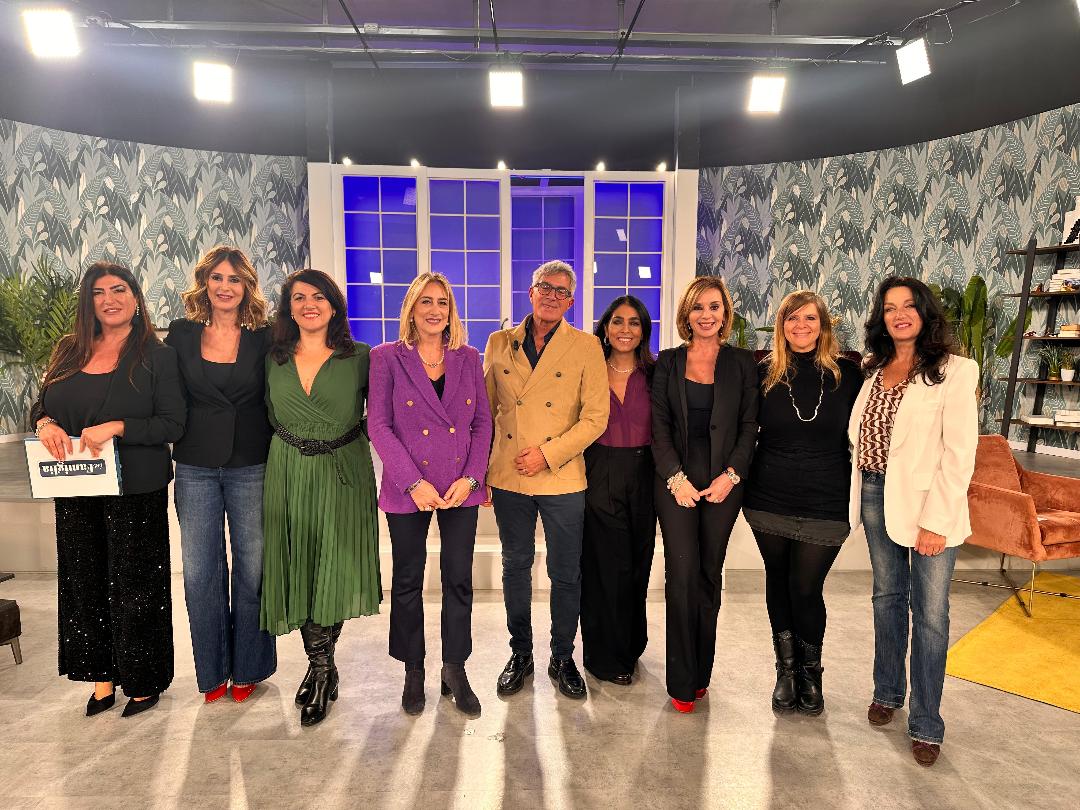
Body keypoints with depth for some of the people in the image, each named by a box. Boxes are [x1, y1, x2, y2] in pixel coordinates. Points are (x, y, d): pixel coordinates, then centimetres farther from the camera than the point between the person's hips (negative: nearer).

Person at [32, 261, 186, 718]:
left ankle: (143, 680, 20)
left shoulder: (156, 355, -6)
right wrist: (45, 424, -8)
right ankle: (102, 676, 29)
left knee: (134, 585, 4)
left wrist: (117, 428, -23)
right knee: (85, 582, 12)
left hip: (136, 491, -5)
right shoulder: (69, 351, 9)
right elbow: (41, 405, 14)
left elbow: (173, 424, -11)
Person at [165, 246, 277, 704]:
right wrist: (165, 457, 2)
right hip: (195, 468, 2)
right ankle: (212, 670, 25)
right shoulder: (181, 334, 5)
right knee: (200, 571, 7)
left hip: (252, 467, -1)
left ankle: (248, 667, 24)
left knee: (252, 568, 6)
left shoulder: (263, 337, 0)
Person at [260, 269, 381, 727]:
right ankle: (323, 667, 21)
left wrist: (353, 436, -4)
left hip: (343, 474, -3)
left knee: (334, 569, -5)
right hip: (288, 475, 3)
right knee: (298, 568, 5)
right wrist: (293, 442, 10)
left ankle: (319, 668, 12)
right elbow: (269, 415, 18)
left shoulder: (359, 358, -1)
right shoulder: (274, 360, 7)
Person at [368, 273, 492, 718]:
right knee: (408, 580, 10)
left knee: (459, 579, 7)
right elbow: (379, 425, -7)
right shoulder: (387, 357, -2)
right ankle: (413, 672, 29)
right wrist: (414, 482, -14)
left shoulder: (468, 358, 6)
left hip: (461, 488, 2)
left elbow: (483, 422, 5)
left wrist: (470, 478, -8)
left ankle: (455, 670, 25)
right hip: (407, 489, -2)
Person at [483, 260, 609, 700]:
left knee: (565, 573, 9)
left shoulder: (586, 347, -1)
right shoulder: (499, 343, 6)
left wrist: (548, 453, -14)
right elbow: (484, 412, 10)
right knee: (515, 567, 14)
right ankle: (520, 653, 33)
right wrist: (479, 470, 6)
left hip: (562, 479, -2)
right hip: (507, 478, 2)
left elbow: (595, 417, -6)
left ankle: (562, 658, 29)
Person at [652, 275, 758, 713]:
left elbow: (749, 426, 3)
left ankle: (701, 672, 21)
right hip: (676, 480, -1)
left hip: (723, 483, 1)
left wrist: (730, 475, -8)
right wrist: (676, 478, -9)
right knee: (682, 574, -3)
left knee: (710, 575, 7)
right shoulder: (668, 362, 6)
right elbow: (659, 426, 1)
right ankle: (682, 681, 8)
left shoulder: (742, 363, 6)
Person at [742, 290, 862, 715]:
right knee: (779, 581, 13)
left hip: (825, 505, -1)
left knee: (806, 589, 3)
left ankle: (810, 671, 29)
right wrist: (740, 476, 3)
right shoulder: (764, 372, 0)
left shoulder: (847, 372, -2)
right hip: (769, 500, 2)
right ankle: (786, 669, 32)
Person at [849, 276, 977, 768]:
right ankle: (887, 691, 35)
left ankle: (926, 724, 18)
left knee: (929, 613, 2)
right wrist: (860, 491, 5)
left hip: (928, 504, -5)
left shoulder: (953, 371, -10)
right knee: (888, 596, 18)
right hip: (875, 496, 5)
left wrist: (936, 522, -16)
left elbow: (959, 455, -13)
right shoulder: (874, 368, 7)